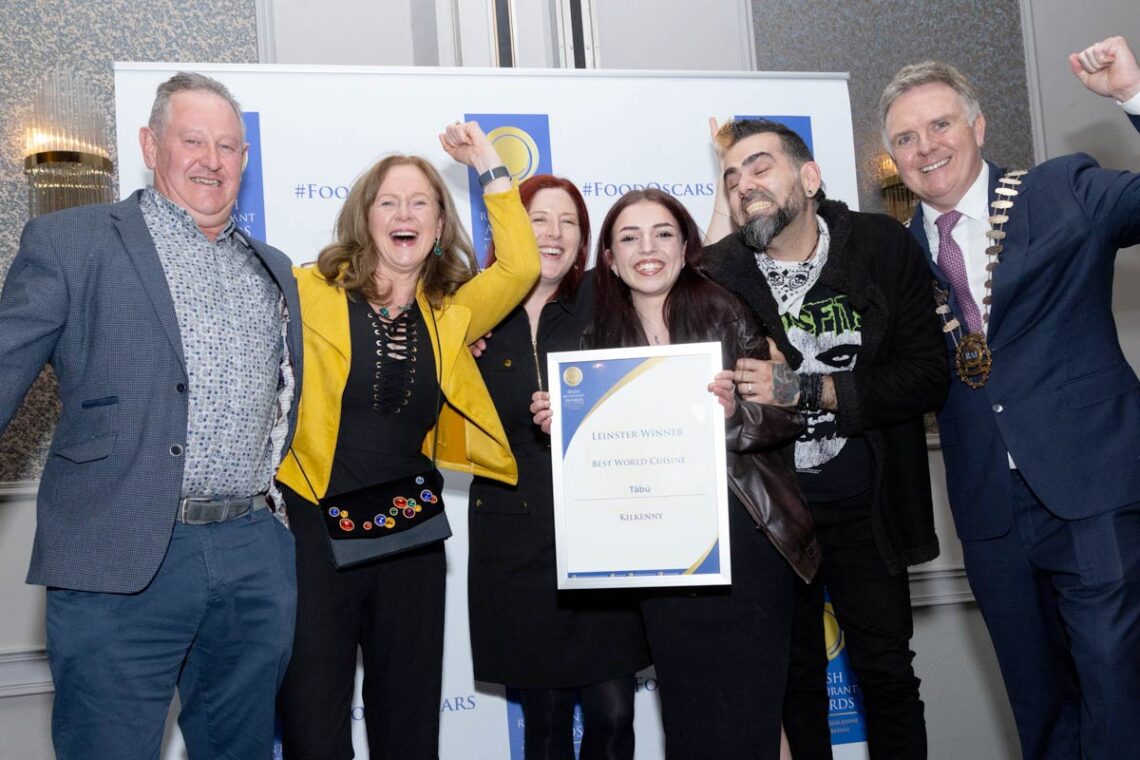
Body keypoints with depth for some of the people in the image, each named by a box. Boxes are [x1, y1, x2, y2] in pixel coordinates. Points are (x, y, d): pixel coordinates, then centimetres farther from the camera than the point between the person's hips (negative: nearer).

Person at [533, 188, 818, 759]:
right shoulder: (602, 337, 6)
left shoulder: (724, 314, -3)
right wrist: (562, 423, -5)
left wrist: (735, 413, -24)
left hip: (743, 536, -2)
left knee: (747, 713, 2)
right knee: (685, 713, 11)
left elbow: (785, 417, -4)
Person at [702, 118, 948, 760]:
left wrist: (802, 388, -21)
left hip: (861, 507, 0)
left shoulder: (886, 248, -7)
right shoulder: (716, 272, -5)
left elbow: (926, 376, -12)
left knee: (887, 671, 10)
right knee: (796, 677, 15)